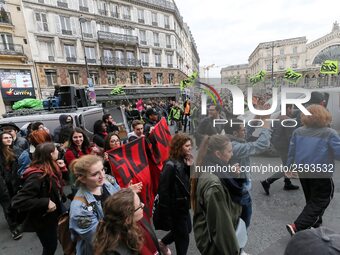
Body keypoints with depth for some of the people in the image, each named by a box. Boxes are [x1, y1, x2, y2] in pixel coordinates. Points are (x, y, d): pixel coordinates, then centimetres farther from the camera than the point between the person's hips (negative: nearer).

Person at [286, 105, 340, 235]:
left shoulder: (298, 131, -2)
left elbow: (291, 151, 3)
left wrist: (290, 166, 15)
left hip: (302, 171, 5)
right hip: (321, 173, -5)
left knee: (312, 200, 23)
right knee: (319, 203, 7)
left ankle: (315, 225, 38)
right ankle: (296, 227, -2)